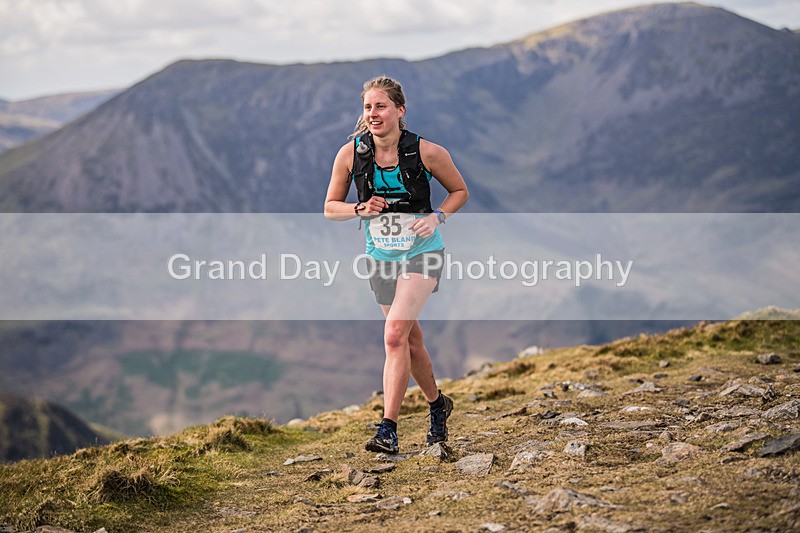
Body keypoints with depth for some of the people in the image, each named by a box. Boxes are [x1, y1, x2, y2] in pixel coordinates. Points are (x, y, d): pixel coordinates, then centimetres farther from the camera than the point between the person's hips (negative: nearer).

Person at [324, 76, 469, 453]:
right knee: (411, 340, 15)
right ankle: (437, 404, 40)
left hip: (421, 253, -4)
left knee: (394, 335, -21)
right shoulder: (351, 153, -8)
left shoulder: (426, 152, -14)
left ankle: (388, 429, -17)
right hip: (380, 257, 4)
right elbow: (330, 207, 2)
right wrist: (361, 209, -17)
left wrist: (437, 217, -15)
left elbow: (460, 190, 3)